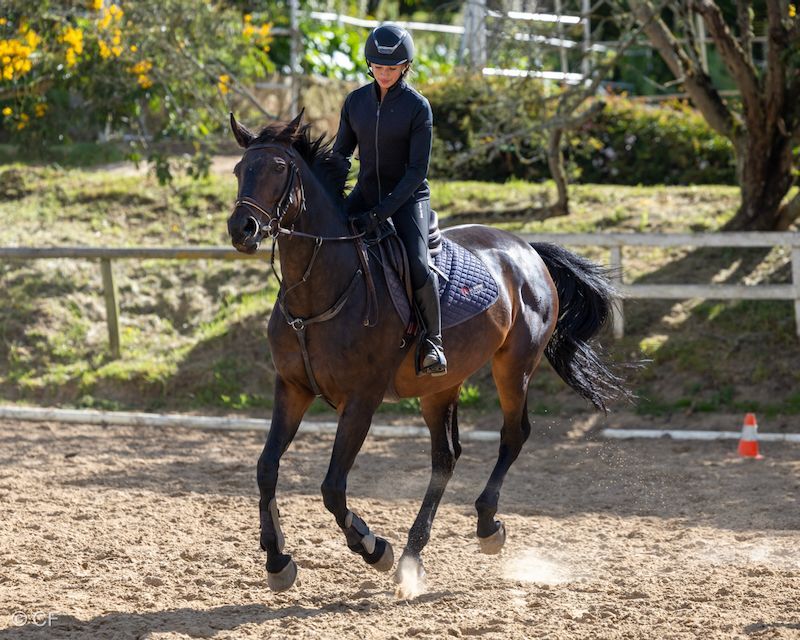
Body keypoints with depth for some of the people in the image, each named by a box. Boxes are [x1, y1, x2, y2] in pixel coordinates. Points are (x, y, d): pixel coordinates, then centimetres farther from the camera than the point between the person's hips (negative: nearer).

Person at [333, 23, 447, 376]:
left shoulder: (417, 107, -13)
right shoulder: (356, 101, 1)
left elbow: (417, 170, -16)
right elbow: (341, 154, 9)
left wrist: (381, 212, -24)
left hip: (408, 196, -5)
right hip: (365, 193, 5)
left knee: (417, 265, -26)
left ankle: (432, 341, -6)